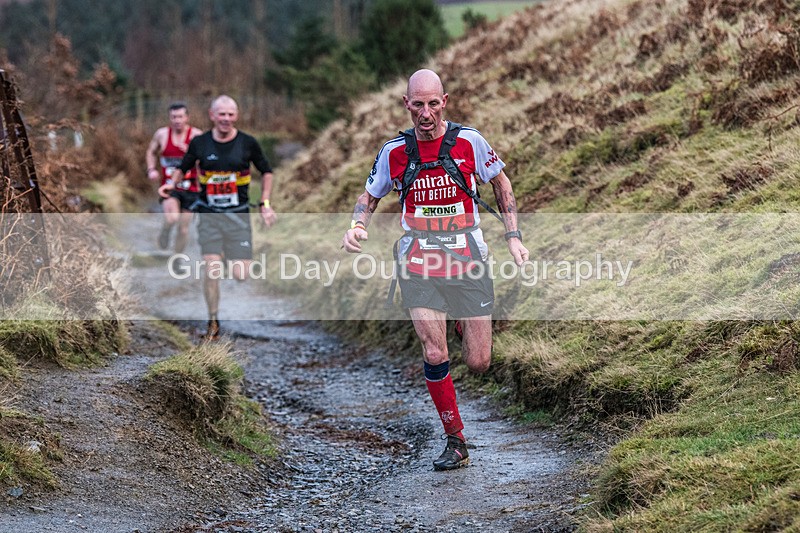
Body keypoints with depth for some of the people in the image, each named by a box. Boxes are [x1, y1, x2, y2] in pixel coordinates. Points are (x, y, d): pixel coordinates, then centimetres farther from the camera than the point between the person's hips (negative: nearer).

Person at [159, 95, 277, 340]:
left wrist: (265, 204, 3)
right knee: (212, 269, -12)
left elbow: (266, 172, 10)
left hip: (238, 214, 0)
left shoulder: (247, 143, -3)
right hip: (209, 215, 0)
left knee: (240, 275, -7)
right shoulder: (200, 143, -3)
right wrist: (172, 183, -8)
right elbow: (183, 167, 12)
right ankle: (213, 322, 5)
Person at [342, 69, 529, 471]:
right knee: (434, 355, -14)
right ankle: (455, 441, 4)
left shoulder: (468, 141, -4)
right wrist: (357, 225, -6)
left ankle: (461, 323, 38)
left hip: (467, 257, 0)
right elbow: (370, 197, 15)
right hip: (419, 261, 0)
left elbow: (500, 182, 12)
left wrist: (513, 236, 5)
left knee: (478, 363, 0)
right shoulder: (394, 151, 0)